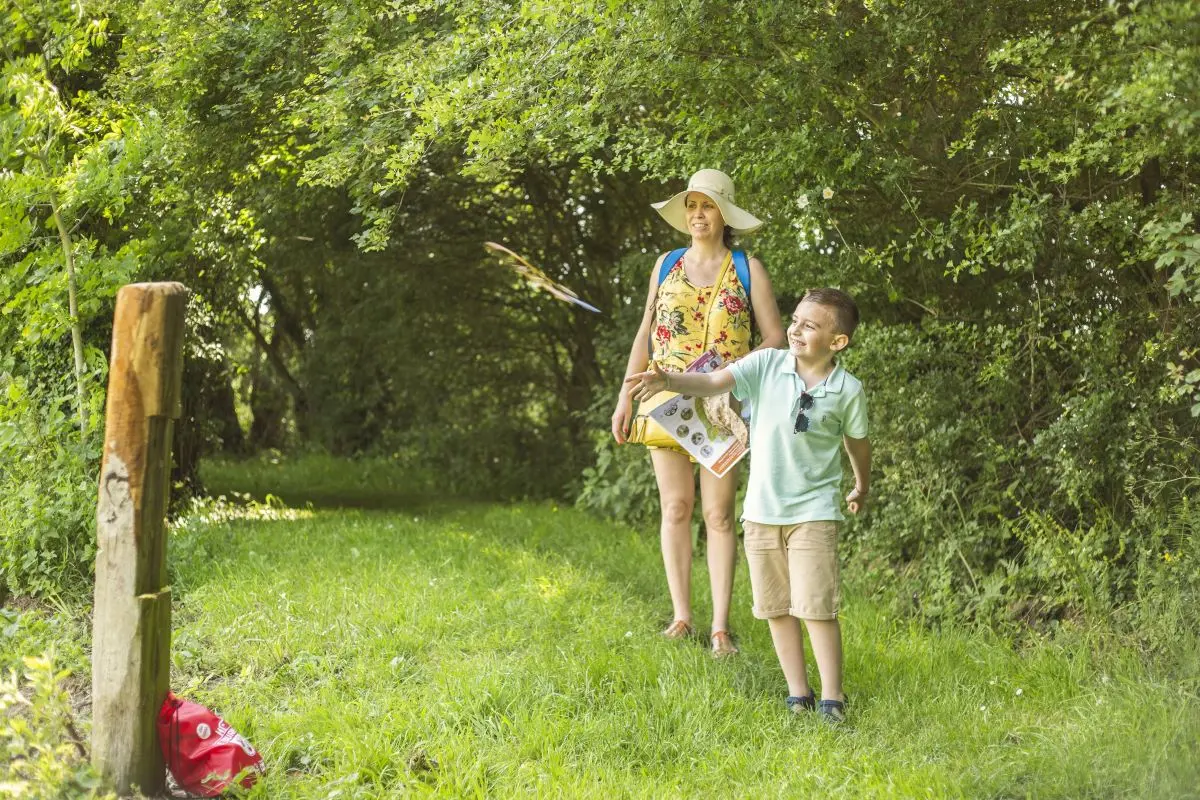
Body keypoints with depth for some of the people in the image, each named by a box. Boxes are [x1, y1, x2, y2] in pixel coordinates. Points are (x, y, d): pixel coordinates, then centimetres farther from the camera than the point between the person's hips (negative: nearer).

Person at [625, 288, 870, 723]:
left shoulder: (848, 390, -6)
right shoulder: (766, 365, -5)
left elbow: (857, 442, 12)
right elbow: (713, 382, -18)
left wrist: (862, 487, 27)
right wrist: (669, 381, -37)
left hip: (814, 512, -3)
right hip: (761, 509, 3)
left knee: (816, 607, -9)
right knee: (776, 608, 9)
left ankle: (832, 698, 1)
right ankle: (798, 693, 20)